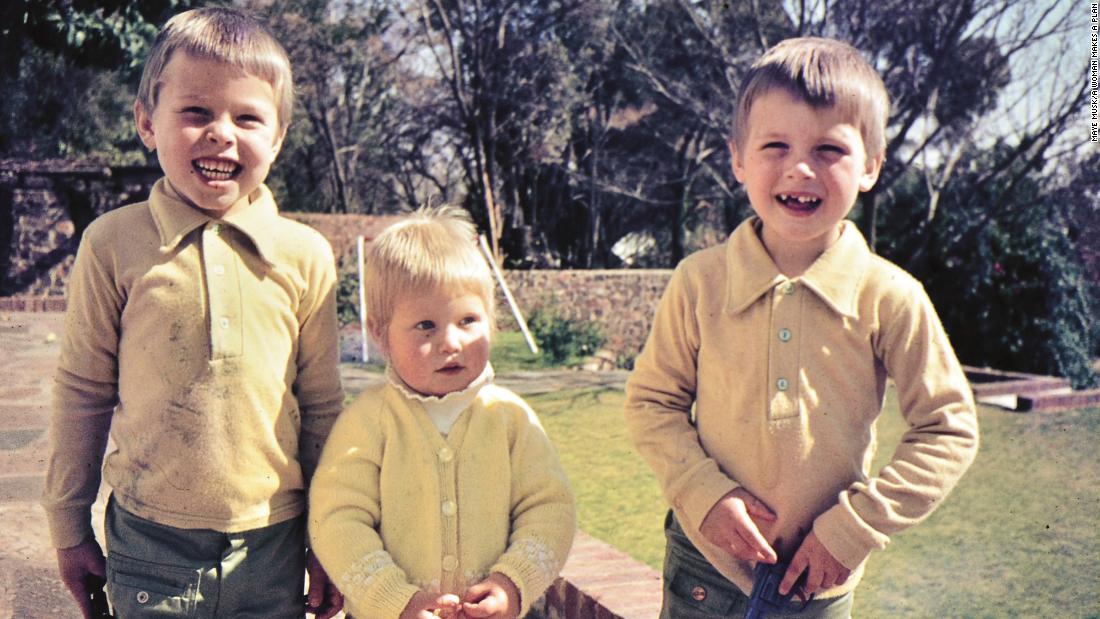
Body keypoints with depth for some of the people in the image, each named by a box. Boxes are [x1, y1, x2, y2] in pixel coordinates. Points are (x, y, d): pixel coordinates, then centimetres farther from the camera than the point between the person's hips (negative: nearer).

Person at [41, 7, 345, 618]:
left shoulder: (305, 255, -3)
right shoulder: (113, 243, -4)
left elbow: (321, 406, 3)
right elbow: (82, 391, 3)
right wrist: (69, 529, 9)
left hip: (272, 545, 1)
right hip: (148, 546, 0)